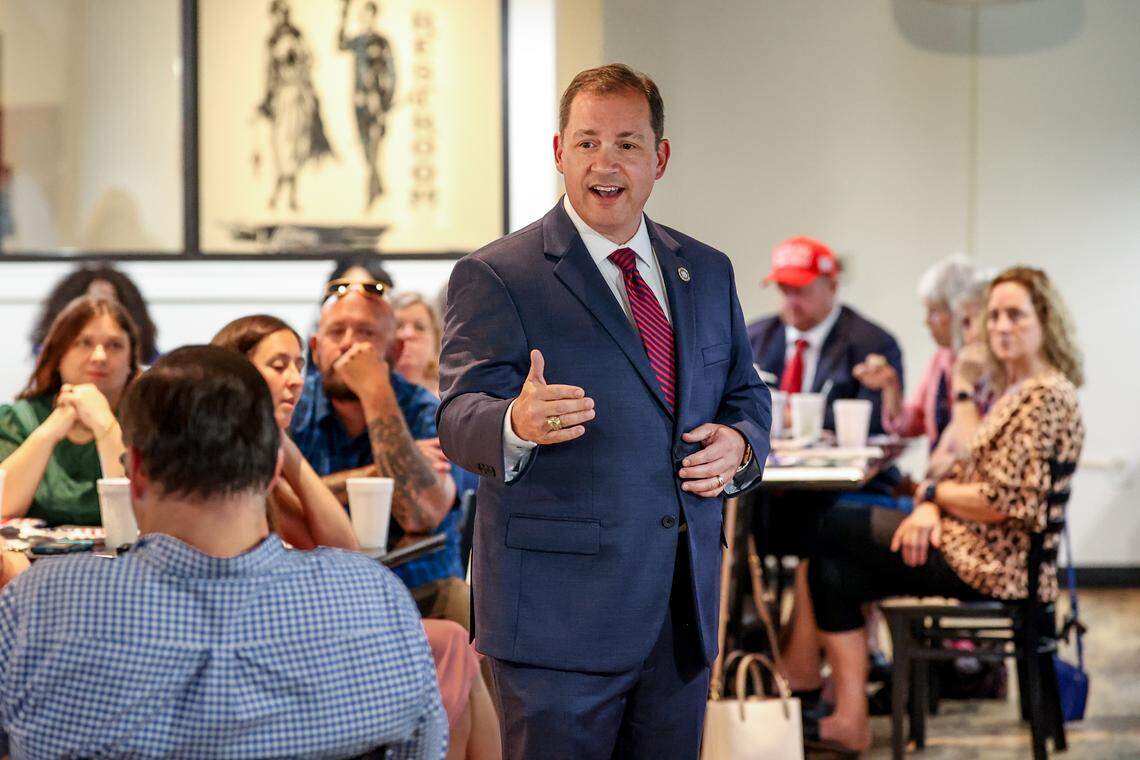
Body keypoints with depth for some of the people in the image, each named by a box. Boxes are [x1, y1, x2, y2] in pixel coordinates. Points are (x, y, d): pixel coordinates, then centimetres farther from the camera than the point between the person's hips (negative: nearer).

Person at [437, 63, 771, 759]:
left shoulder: (707, 272, 14)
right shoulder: (495, 277, -4)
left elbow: (747, 394, 21)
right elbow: (461, 419, -13)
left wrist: (740, 445, -3)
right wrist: (519, 424, -37)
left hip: (685, 615, 6)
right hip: (559, 617, -5)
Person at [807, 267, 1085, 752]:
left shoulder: (1045, 396, -17)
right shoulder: (1015, 391, 15)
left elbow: (1003, 501, -22)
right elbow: (974, 471, 17)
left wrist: (934, 494, -6)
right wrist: (931, 506, -4)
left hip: (995, 564, -10)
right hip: (977, 549, 10)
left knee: (828, 527, -2)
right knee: (833, 571, 5)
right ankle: (849, 720, 2)